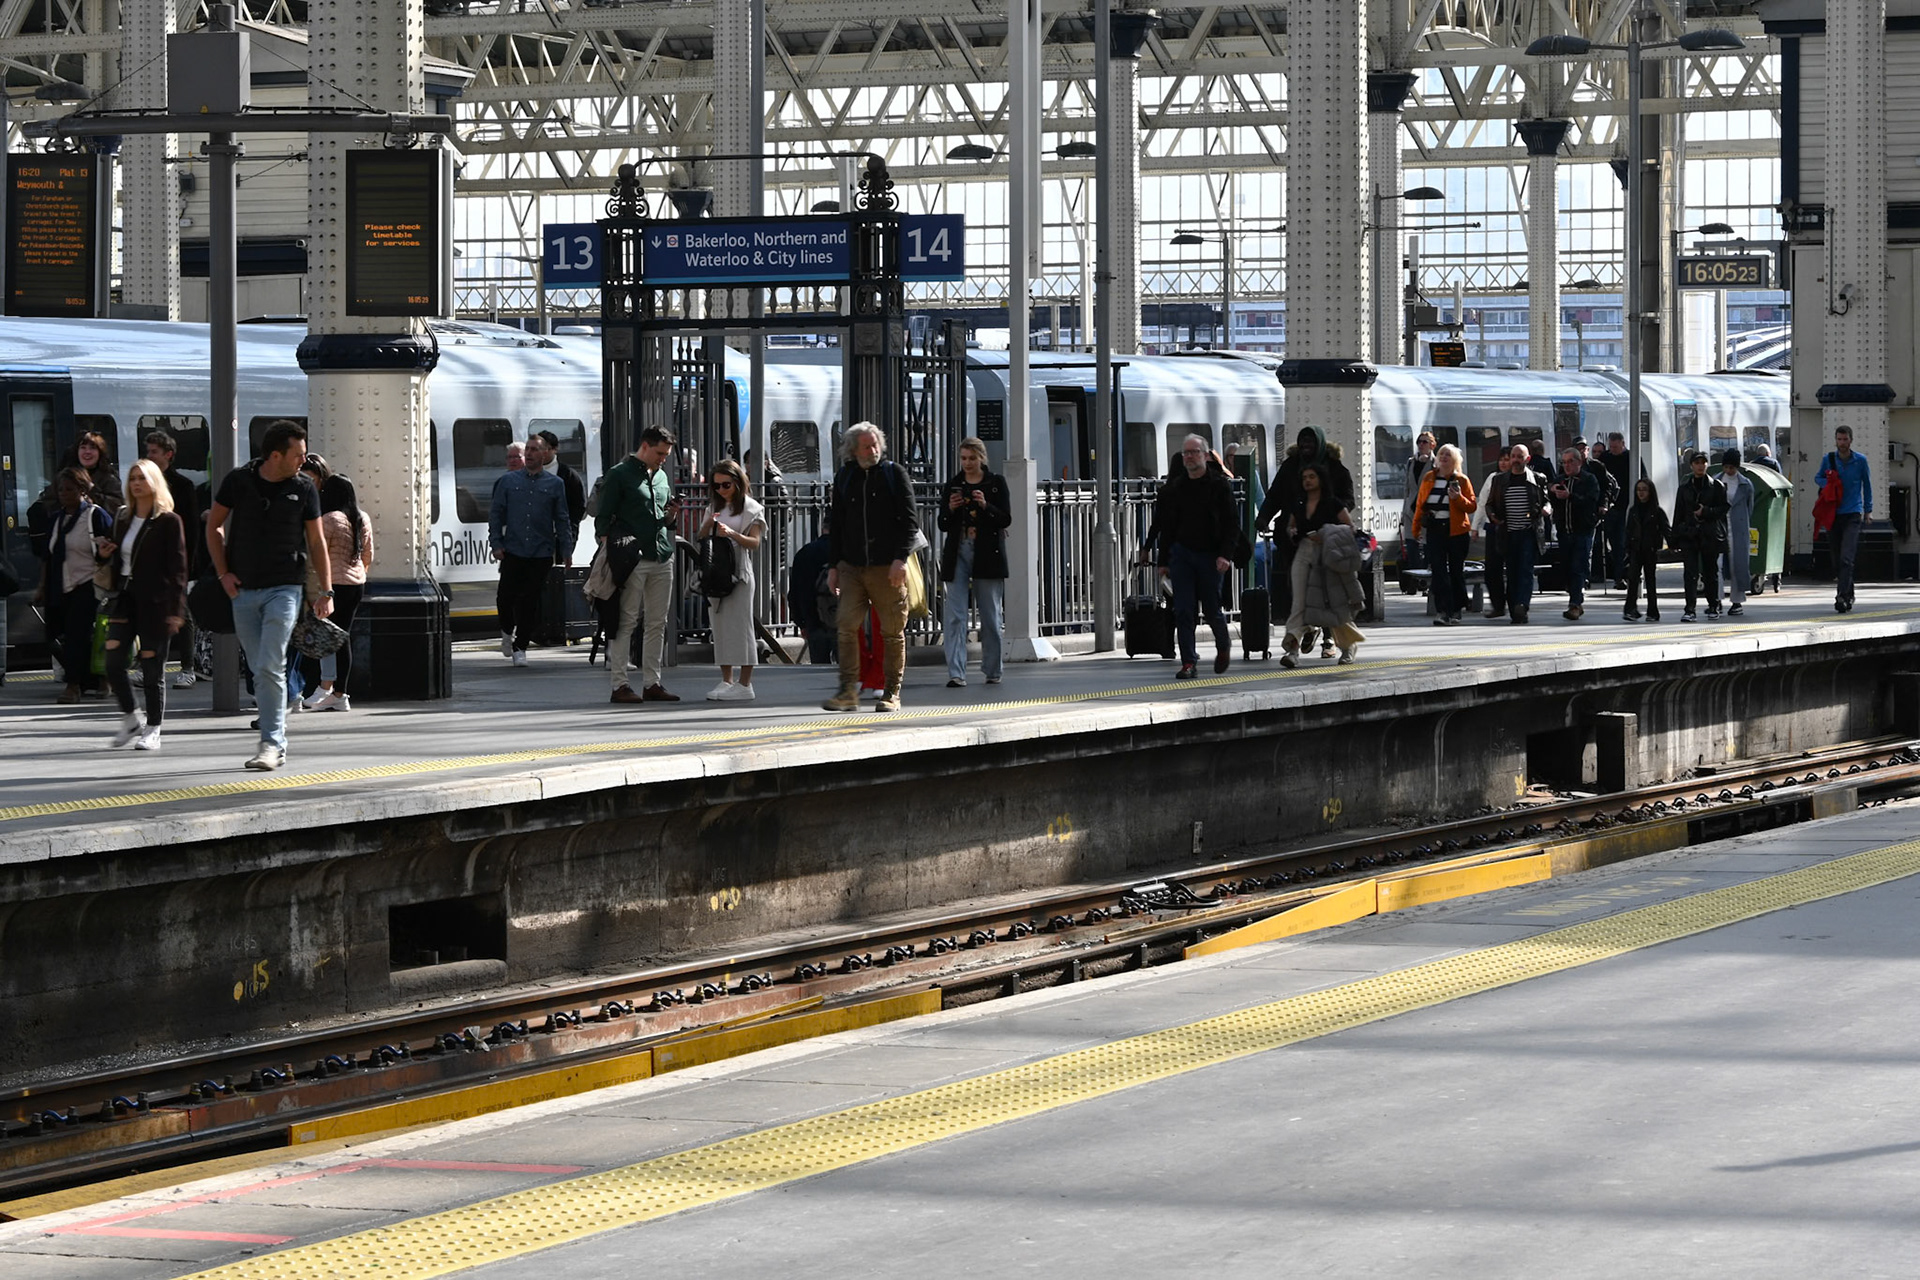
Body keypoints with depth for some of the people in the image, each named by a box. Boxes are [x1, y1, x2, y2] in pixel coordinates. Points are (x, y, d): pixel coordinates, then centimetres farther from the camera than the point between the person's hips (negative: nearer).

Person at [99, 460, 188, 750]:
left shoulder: (169, 521, -4)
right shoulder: (122, 519, 14)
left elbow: (178, 568, -8)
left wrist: (176, 609, -14)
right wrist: (104, 555, 1)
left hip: (154, 601, -5)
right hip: (124, 598, 5)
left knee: (152, 667, -1)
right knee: (113, 662, -7)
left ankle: (152, 731, 9)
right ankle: (130, 718, 13)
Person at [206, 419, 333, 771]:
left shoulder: (304, 488, 0)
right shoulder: (238, 480, -1)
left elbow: (317, 541, 6)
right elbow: (214, 525, 10)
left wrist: (326, 591, 1)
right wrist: (223, 573, 2)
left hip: (284, 588, -2)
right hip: (243, 590, 2)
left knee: (270, 667, -14)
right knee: (259, 670, 7)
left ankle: (271, 743, -12)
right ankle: (278, 743, 15)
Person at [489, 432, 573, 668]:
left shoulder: (555, 484, 6)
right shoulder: (508, 481, 7)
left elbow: (562, 520, 9)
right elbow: (496, 513, 8)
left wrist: (566, 550, 4)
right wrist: (496, 544, -1)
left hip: (541, 553, 0)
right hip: (513, 550, 0)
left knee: (530, 601, 0)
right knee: (506, 597, -4)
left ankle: (520, 647, 10)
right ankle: (507, 632, 25)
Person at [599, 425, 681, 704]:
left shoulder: (662, 477, 19)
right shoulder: (620, 475, -2)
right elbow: (603, 519, -4)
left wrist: (670, 514, 4)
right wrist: (608, 553, -13)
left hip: (662, 558, 7)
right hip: (632, 558, -7)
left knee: (658, 623, 7)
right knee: (626, 623, -6)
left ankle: (652, 683, 12)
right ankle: (619, 684, -4)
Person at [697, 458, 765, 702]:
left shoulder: (751, 508, 0)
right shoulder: (715, 508, 17)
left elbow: (754, 543, -7)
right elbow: (700, 540, 16)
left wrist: (732, 534, -24)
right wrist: (708, 526, -4)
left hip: (739, 572, -6)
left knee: (740, 625, -7)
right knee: (720, 627, 5)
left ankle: (744, 684, -6)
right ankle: (726, 681, 9)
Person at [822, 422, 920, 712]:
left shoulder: (895, 474, 3)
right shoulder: (844, 479, 13)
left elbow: (910, 521, -2)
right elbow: (837, 525, 19)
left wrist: (900, 558, -14)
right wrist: (834, 565, 14)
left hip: (887, 568, -3)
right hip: (852, 566, 3)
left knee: (892, 631, 1)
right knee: (846, 625, -8)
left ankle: (892, 693, 8)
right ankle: (848, 691, -5)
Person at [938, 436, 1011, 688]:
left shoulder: (996, 483, 5)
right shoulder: (953, 484, 10)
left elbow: (1006, 519, -2)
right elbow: (943, 524, 11)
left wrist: (985, 505, -17)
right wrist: (950, 509, -9)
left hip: (987, 554, -1)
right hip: (958, 553, 1)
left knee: (991, 615, 5)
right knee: (954, 615, -9)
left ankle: (992, 671, 17)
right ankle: (956, 674, -14)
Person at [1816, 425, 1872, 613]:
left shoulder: (1860, 461, 1)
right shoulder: (1828, 459, 4)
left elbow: (1867, 484, 14)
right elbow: (1818, 478, 18)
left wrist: (1868, 510, 16)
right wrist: (1826, 483, -6)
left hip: (1853, 514, -3)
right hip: (1833, 514, 3)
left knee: (1846, 558, -16)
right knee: (1837, 559, 8)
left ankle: (1842, 596, -22)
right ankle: (1848, 595, 23)